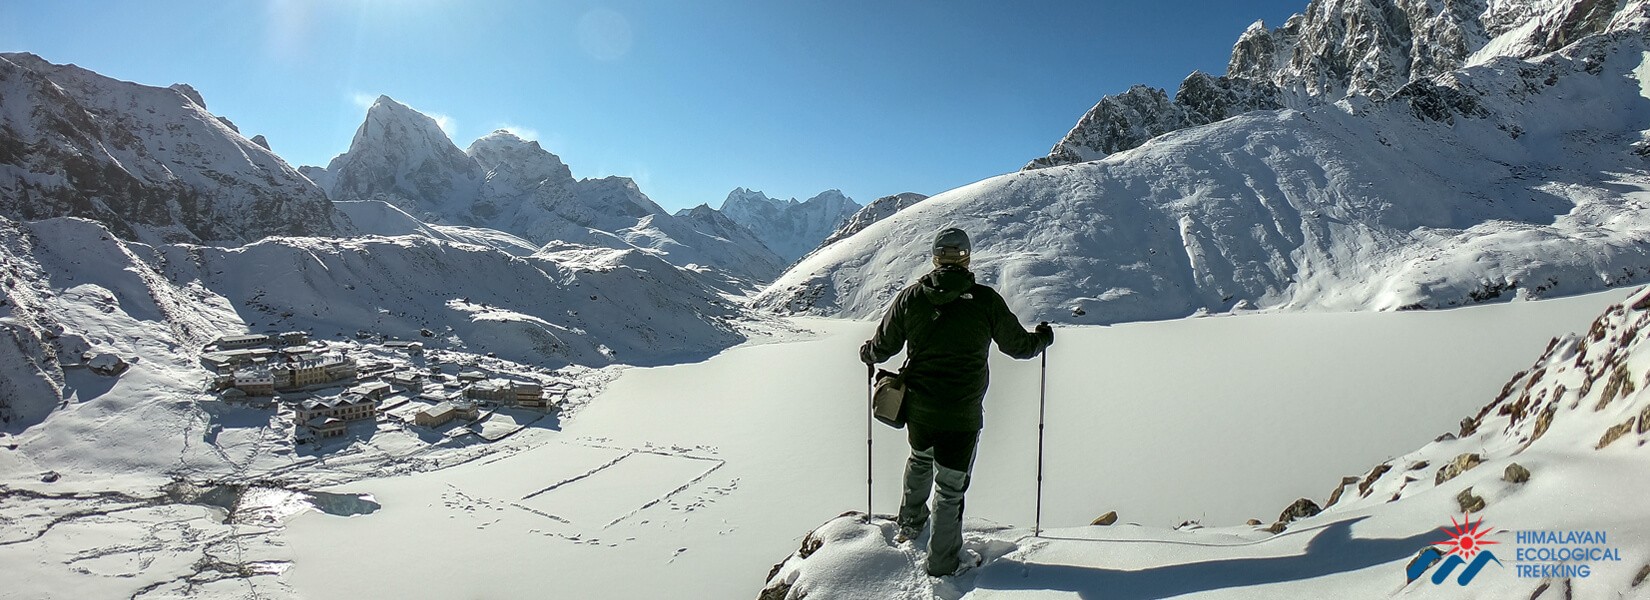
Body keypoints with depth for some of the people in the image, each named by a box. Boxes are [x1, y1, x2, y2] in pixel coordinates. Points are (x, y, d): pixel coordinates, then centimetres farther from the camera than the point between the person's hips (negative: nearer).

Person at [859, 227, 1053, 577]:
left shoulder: (911, 296, -5)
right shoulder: (985, 299, -11)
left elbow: (884, 346, 3)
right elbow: (1019, 346, 0)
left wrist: (868, 354, 27)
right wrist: (1042, 338, 22)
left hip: (917, 407, 4)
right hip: (962, 415, -3)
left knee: (920, 461, 31)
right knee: (950, 488, 10)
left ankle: (910, 524, 49)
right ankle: (943, 562, 23)